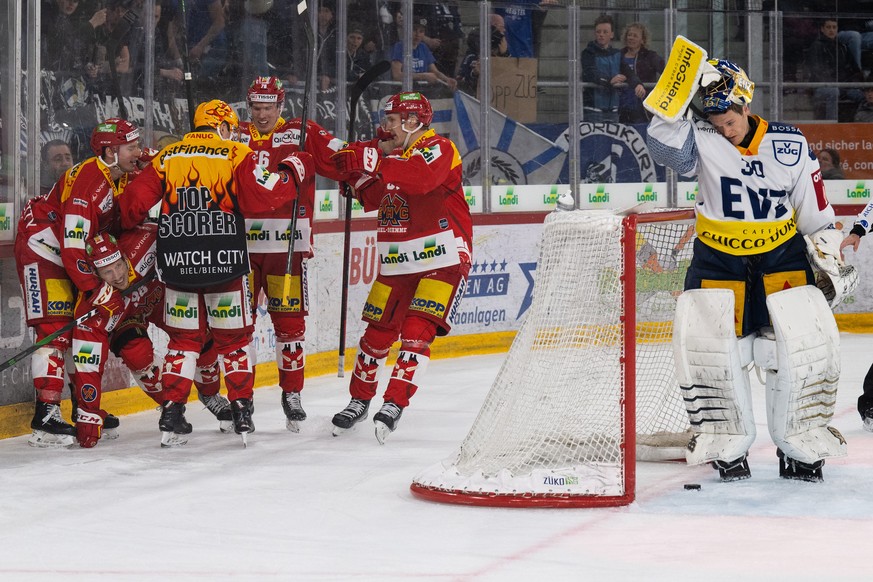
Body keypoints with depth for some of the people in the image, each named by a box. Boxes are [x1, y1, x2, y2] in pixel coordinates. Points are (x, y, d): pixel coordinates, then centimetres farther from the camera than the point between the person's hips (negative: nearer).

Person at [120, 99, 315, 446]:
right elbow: (262, 197, -11)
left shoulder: (167, 157, 9)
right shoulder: (236, 155, -1)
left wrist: (130, 226, 27)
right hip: (224, 261, -3)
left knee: (183, 339, 12)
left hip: (177, 262, 3)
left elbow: (135, 202, 6)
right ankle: (242, 413, 8)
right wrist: (294, 172, 4)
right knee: (234, 337, 10)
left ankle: (172, 414, 5)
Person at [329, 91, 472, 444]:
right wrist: (357, 173, -2)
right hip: (396, 265, 7)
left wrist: (374, 163, -36)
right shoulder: (392, 155, 15)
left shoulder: (438, 149, -11)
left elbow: (423, 178, -32)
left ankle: (394, 404, -16)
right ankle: (360, 399, 24)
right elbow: (372, 200, 17)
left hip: (442, 261, -7)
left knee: (416, 332, -16)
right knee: (378, 333, 9)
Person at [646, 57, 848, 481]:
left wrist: (829, 255, -1)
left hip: (781, 259, 1)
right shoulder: (702, 142, -8)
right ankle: (726, 444, 3)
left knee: (808, 342, -8)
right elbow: (666, 143, -30)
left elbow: (816, 212, 4)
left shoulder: (790, 145, -4)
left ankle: (800, 446, 7)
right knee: (702, 342, -12)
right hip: (717, 261, -1)